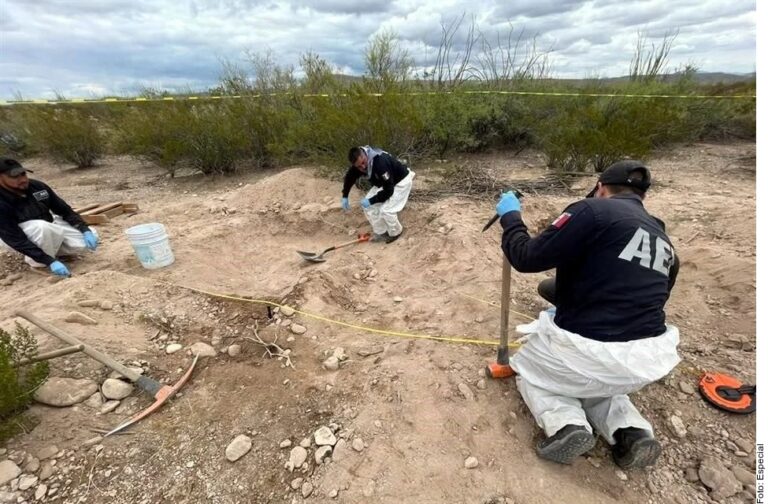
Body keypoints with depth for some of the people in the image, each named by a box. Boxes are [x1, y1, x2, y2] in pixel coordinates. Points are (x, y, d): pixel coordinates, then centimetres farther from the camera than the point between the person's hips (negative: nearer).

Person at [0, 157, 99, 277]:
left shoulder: (37, 186, -15)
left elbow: (64, 210, -4)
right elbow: (17, 241, -30)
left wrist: (85, 230, -16)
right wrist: (50, 261, -38)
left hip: (50, 226, 5)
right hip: (20, 237, -4)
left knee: (91, 238, -13)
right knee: (41, 226, -38)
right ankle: (36, 261, -14)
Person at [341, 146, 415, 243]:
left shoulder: (380, 163, -40)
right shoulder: (358, 163, -16)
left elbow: (388, 190, -35)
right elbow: (349, 177, 6)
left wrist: (371, 201, -29)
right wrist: (345, 196, 1)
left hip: (401, 181, -8)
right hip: (384, 183, 8)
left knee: (386, 210, -19)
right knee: (367, 205, -1)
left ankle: (396, 232, 11)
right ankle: (381, 233, 15)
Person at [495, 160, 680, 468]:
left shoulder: (593, 211, -9)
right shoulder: (664, 241, 15)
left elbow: (527, 258, -12)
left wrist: (510, 217, 6)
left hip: (589, 351, -7)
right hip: (648, 361, 7)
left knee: (529, 370, 24)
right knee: (596, 378, 37)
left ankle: (566, 424, -1)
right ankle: (631, 432, 12)